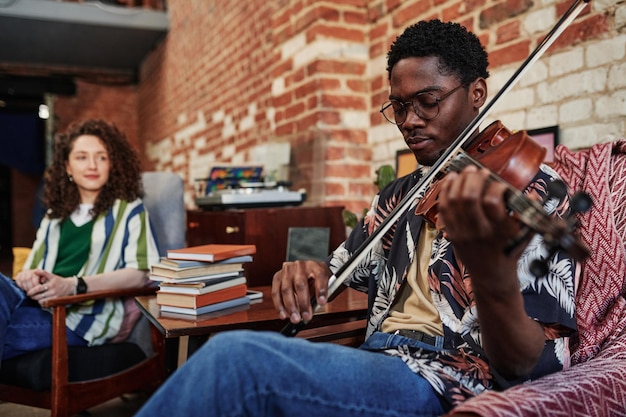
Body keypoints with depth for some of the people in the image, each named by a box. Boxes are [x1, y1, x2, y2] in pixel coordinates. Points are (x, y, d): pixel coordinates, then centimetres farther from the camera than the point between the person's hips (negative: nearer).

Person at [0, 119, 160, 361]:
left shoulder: (128, 210, 9)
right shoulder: (56, 213, 26)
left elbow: (141, 273, -5)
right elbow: (34, 263, 22)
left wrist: (73, 285, -18)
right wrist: (27, 276, -6)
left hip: (84, 314, -4)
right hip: (38, 302, 5)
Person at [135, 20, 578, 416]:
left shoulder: (533, 191, -6)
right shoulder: (400, 195, 15)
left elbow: (526, 367, -14)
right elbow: (344, 268, 25)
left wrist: (491, 268, -37)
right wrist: (310, 272, -1)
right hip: (375, 367, 6)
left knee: (235, 357, -26)